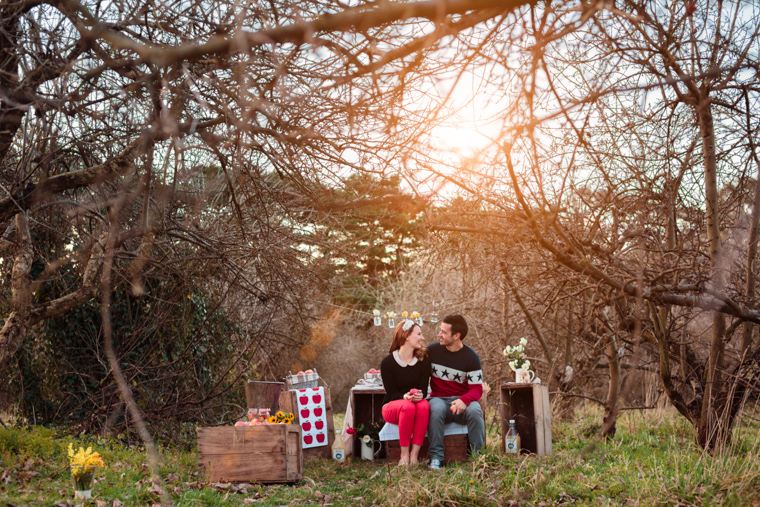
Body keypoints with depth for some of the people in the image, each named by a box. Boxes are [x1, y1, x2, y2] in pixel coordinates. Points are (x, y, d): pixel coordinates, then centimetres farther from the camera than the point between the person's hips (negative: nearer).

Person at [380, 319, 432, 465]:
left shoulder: (423, 360, 1)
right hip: (392, 406, -2)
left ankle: (414, 454, -33)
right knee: (408, 407, -37)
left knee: (424, 405, -34)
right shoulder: (387, 363, -7)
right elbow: (391, 393, -9)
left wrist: (419, 395, -28)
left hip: (416, 401, 3)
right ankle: (404, 455, -29)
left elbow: (424, 389, -3)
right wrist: (405, 396, -31)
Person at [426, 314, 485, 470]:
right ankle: (436, 457, -27)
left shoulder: (471, 357, -3)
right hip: (440, 399, 1)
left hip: (462, 401, 0)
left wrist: (464, 400, -29)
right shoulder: (432, 351, 3)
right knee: (436, 408, -36)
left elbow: (477, 389, -7)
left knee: (474, 411, -34)